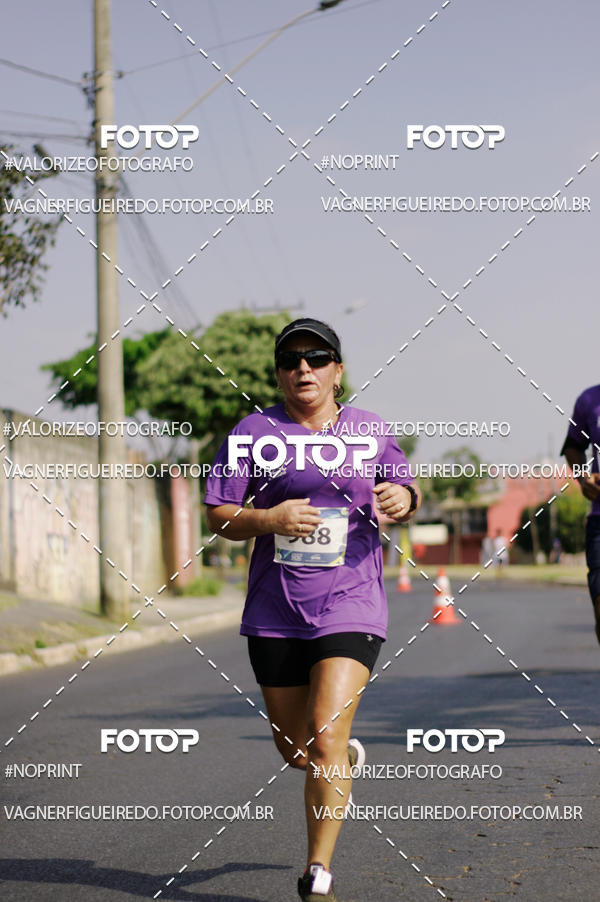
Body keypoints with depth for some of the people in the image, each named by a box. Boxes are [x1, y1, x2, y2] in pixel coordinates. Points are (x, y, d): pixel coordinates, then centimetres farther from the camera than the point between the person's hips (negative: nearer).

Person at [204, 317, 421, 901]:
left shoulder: (370, 430, 7)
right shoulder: (255, 432, 1)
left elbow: (403, 494, 19)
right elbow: (217, 515, 1)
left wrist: (405, 498, -5)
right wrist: (269, 518, -18)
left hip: (350, 606, -1)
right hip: (276, 613, 1)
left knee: (325, 738, -16)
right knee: (295, 751, 11)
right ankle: (348, 758, 47)